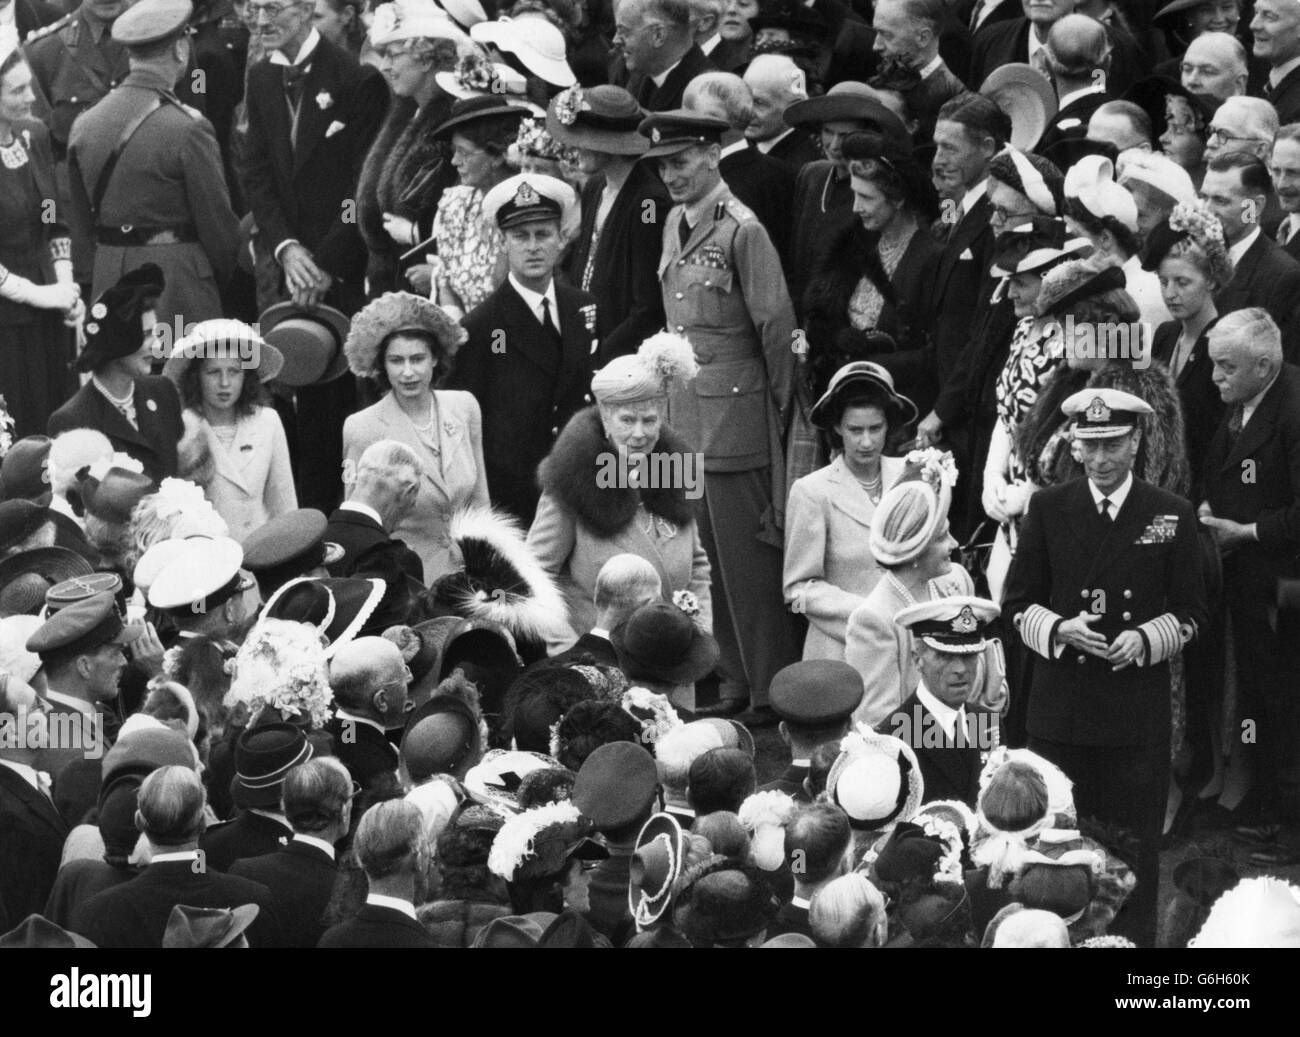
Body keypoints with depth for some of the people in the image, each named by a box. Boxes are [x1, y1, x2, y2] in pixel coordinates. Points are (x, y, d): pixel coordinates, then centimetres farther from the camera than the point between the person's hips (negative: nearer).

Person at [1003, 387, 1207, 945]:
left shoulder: (1171, 516, 2)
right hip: (1061, 707, 1)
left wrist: (1144, 639, -13)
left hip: (1139, 712, -1)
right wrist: (1058, 629, -13)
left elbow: (1190, 614, 6)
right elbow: (1017, 602, 7)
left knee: (1135, 851, 2)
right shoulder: (1048, 508, 4)